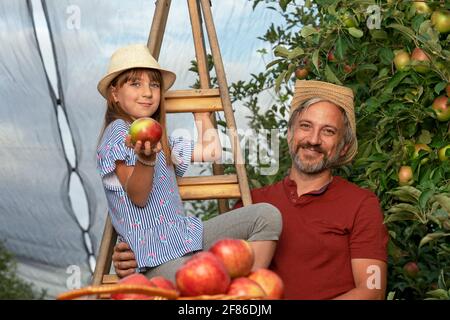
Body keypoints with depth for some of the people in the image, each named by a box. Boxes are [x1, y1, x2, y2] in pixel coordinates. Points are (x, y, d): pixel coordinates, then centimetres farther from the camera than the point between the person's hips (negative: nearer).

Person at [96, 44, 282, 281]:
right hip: (154, 253, -9)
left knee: (266, 215, -7)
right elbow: (138, 197, -13)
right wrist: (145, 159, -33)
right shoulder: (118, 131, -6)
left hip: (185, 237, 9)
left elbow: (211, 151, 23)